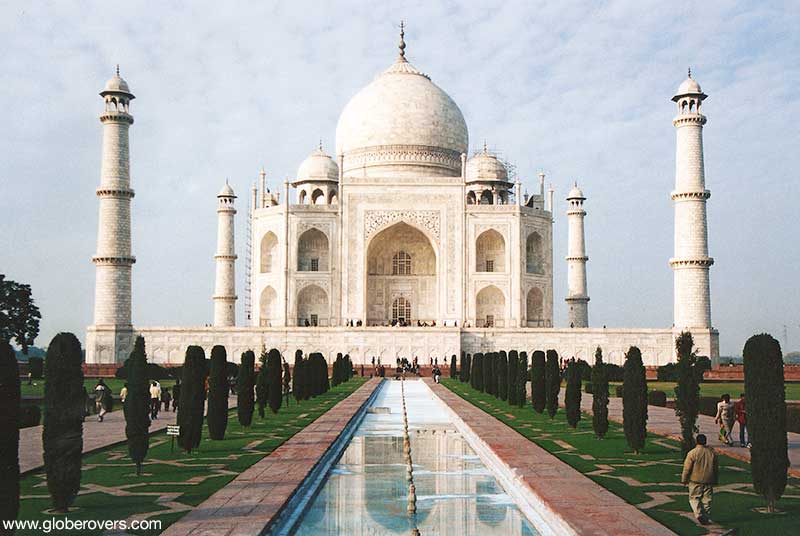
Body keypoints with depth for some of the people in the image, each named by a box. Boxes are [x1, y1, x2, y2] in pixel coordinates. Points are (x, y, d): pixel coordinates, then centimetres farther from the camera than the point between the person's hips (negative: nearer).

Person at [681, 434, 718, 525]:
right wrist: (715, 480, 21)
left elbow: (687, 468, -9)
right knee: (707, 499, 12)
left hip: (695, 481, -3)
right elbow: (716, 468, 10)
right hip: (709, 481, 4)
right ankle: (707, 518, 15)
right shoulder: (712, 452, 2)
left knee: (694, 498, 6)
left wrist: (684, 480, 2)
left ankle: (699, 514, -13)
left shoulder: (692, 453, -12)